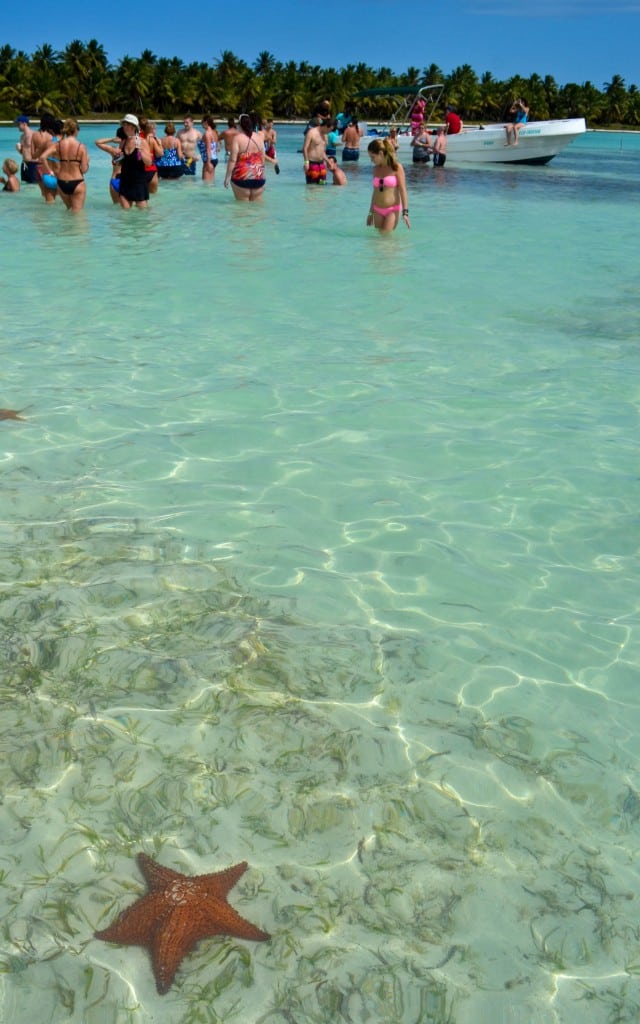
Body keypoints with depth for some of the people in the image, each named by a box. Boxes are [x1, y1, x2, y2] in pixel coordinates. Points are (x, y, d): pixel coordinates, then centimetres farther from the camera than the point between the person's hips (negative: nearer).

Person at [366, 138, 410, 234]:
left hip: (393, 210, -5)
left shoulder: (397, 167, -6)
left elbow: (402, 190, -8)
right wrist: (371, 212, 17)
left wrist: (405, 212, -14)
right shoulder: (376, 169, 8)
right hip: (378, 210, 5)